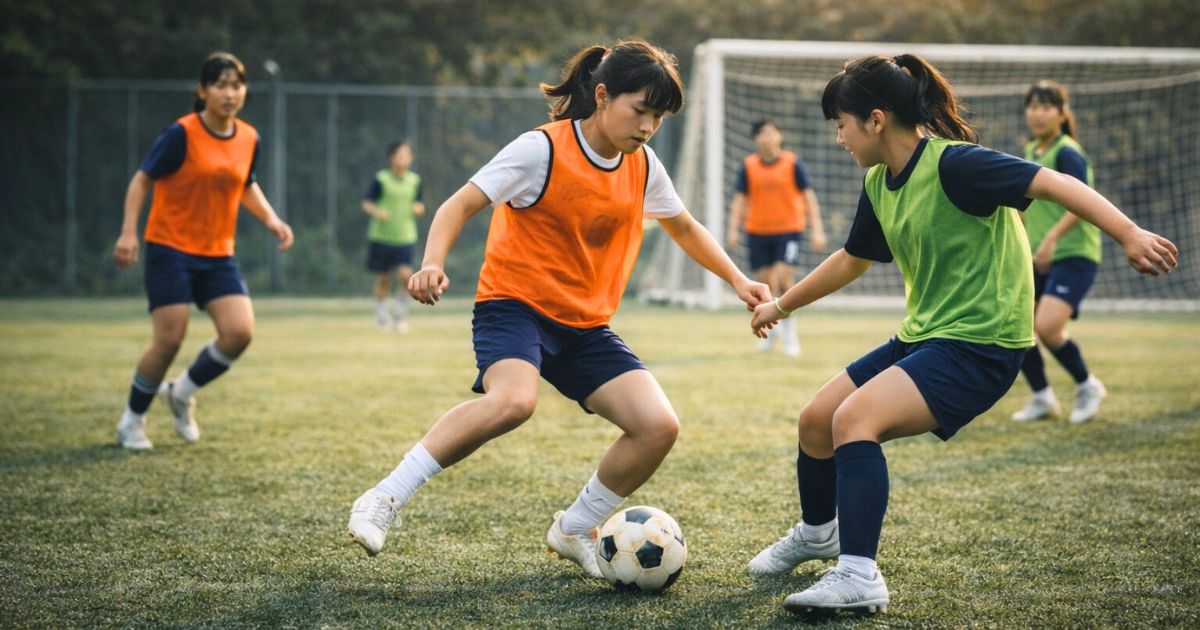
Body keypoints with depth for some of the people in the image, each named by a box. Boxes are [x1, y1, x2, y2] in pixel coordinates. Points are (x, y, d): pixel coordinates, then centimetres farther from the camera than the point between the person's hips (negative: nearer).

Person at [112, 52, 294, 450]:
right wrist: (129, 231, -16)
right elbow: (142, 180, -7)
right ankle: (132, 421, 15)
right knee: (169, 339, -8)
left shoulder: (249, 139, 4)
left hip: (218, 254, 5)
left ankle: (183, 392, 16)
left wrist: (270, 218, 5)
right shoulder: (182, 134, -13)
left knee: (240, 332, -11)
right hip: (170, 249, -5)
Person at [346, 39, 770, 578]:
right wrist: (433, 264, -30)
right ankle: (385, 499, -25)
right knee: (513, 399, -38)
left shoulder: (643, 167, 5)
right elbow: (460, 206, -13)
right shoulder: (542, 150, -13)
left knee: (658, 426, -13)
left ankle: (574, 530, 10)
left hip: (586, 326, 6)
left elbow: (683, 227, 24)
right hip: (515, 304, -6)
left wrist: (737, 280, 18)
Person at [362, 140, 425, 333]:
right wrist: (376, 212, -23)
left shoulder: (414, 181, 5)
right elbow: (366, 203, -3)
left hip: (405, 237, 2)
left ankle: (400, 313, 4)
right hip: (381, 236, -2)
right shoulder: (381, 179, -6)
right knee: (383, 279, 6)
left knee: (406, 275, -16)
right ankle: (381, 317, 25)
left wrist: (419, 209, -6)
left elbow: (418, 204, 17)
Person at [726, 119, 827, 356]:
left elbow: (808, 196, 1)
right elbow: (739, 200, 4)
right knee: (764, 281, 4)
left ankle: (789, 333, -1)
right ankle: (769, 329, 28)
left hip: (789, 229, -2)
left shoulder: (793, 164, -3)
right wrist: (733, 230, -5)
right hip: (758, 230, 2)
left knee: (784, 277, -16)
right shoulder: (748, 166, 1)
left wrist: (817, 230, -4)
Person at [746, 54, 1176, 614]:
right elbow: (852, 260, 24)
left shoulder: (952, 164, -20)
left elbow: (1054, 184, -28)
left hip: (981, 344, -9)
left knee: (853, 418, -26)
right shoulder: (878, 184, 7)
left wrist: (1130, 236, -41)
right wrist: (781, 305, 34)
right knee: (815, 419, 11)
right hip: (921, 337, 9)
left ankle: (858, 577, -26)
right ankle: (817, 533, 39)